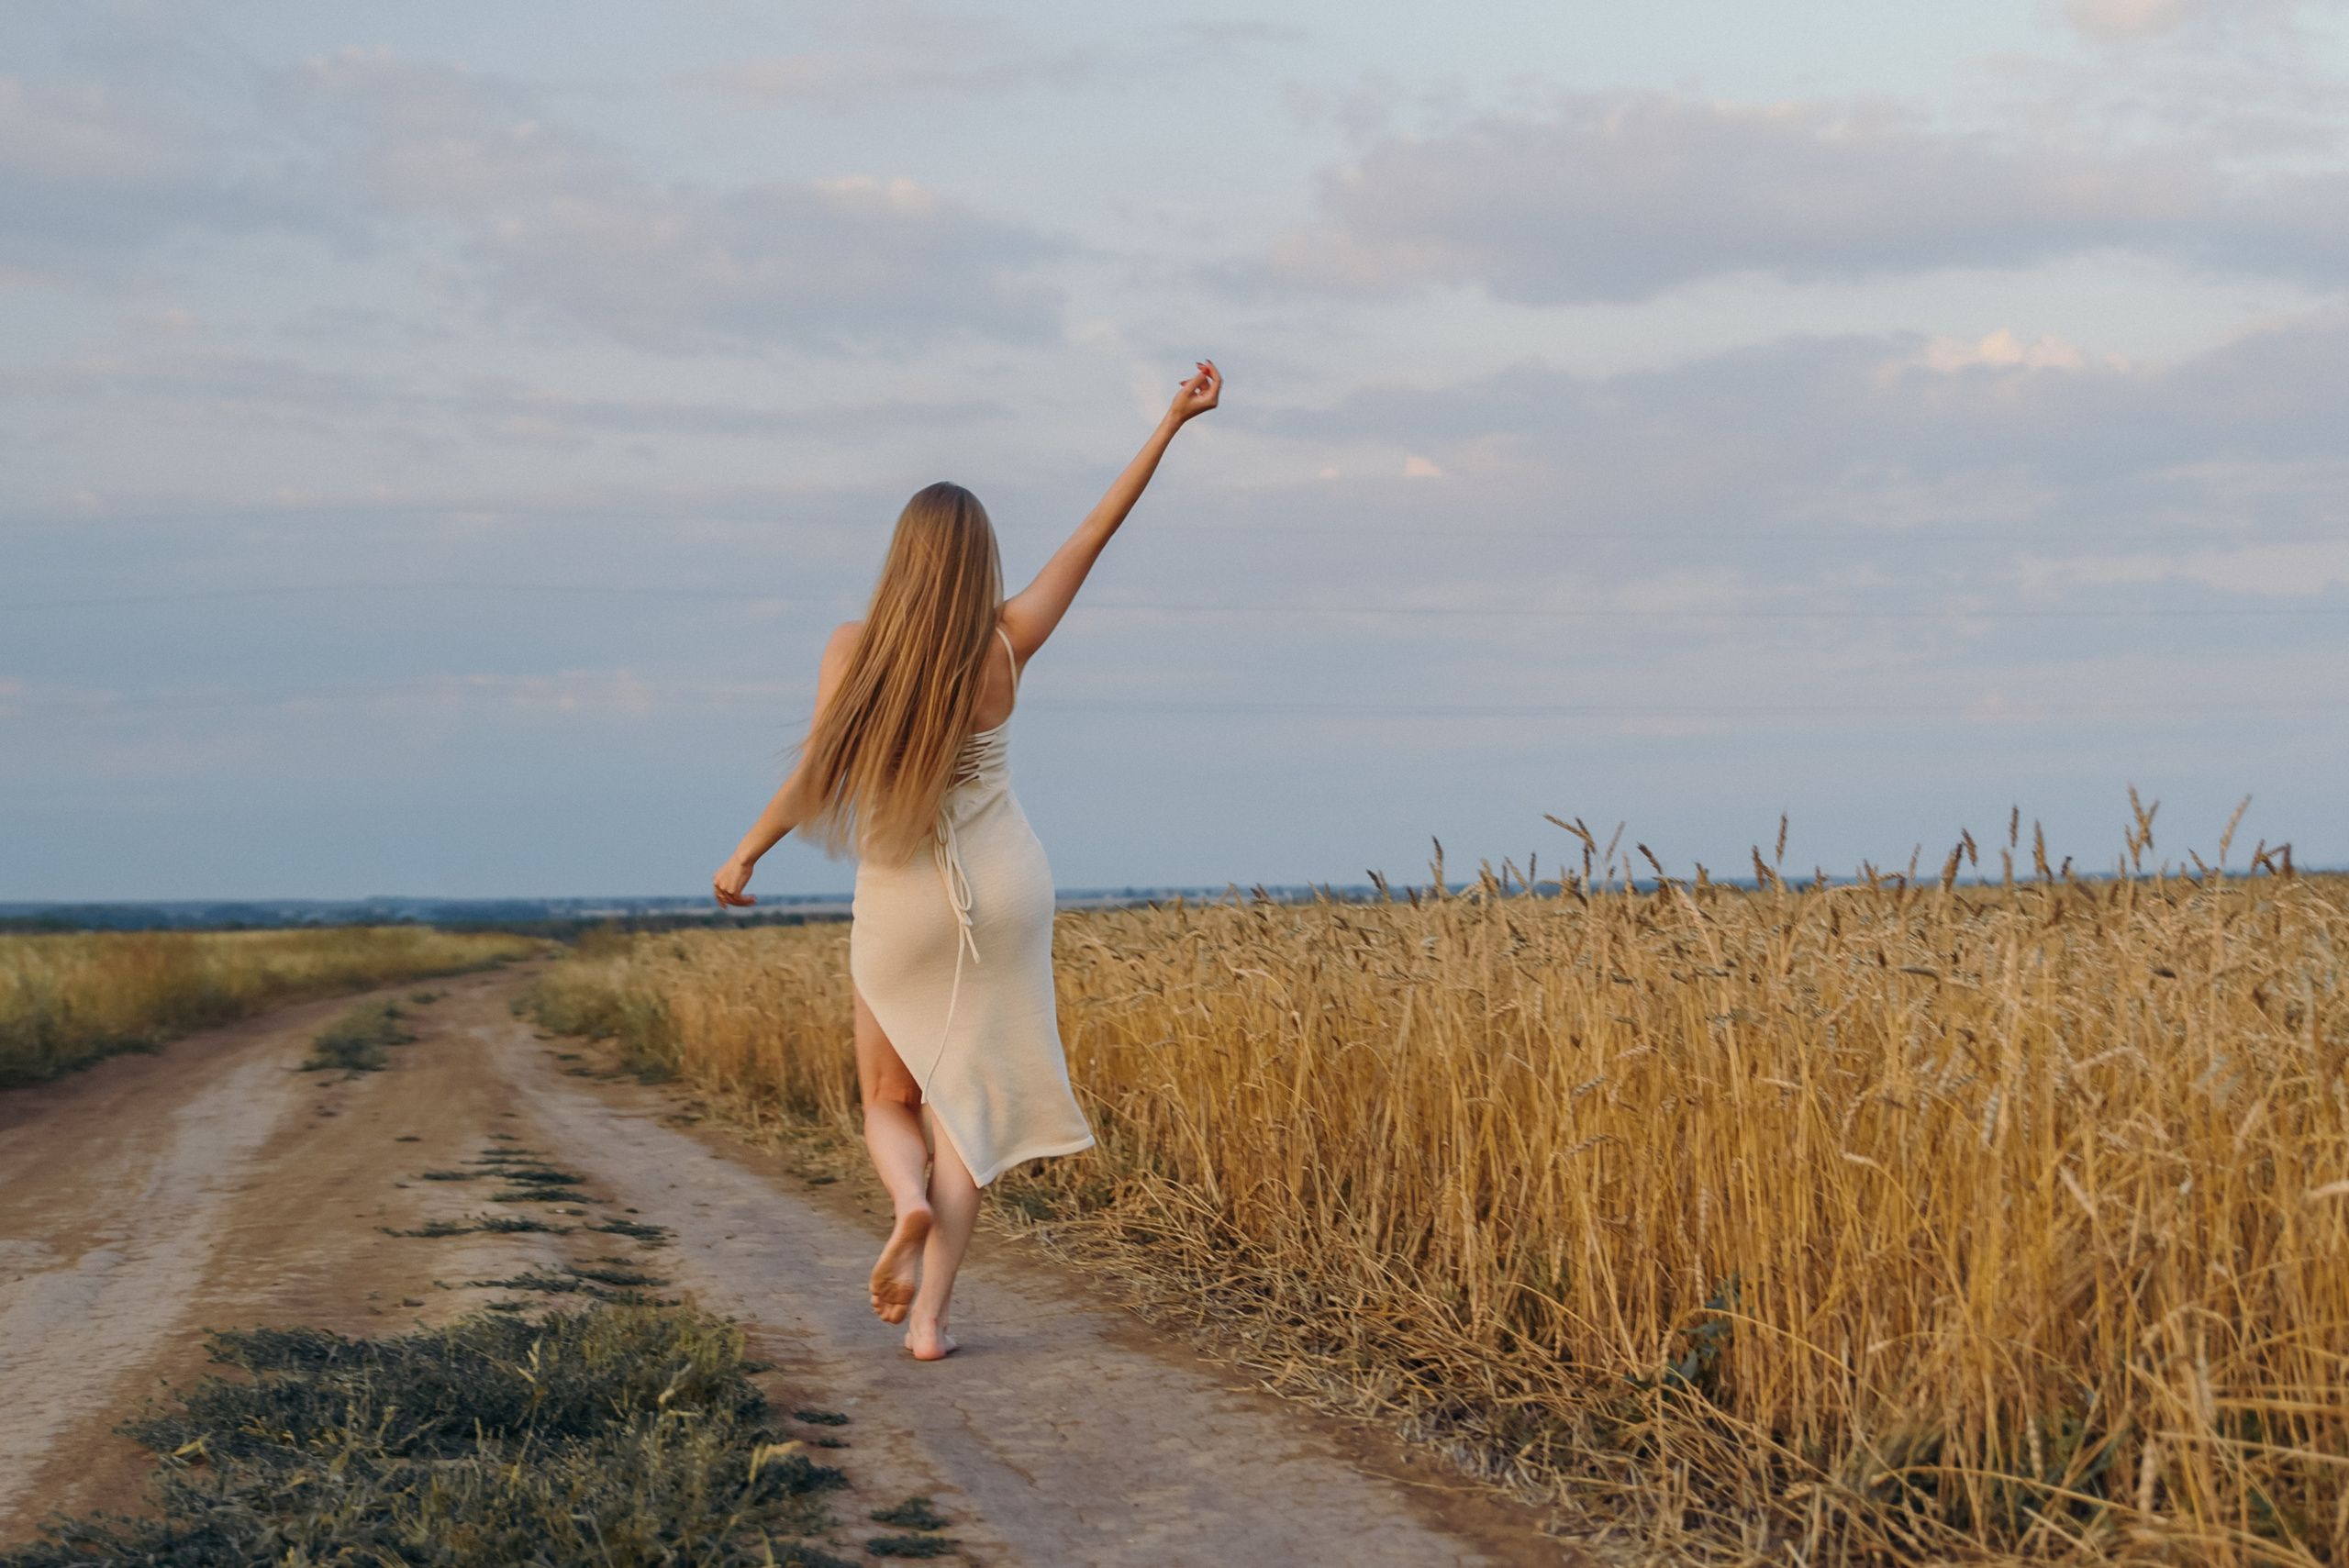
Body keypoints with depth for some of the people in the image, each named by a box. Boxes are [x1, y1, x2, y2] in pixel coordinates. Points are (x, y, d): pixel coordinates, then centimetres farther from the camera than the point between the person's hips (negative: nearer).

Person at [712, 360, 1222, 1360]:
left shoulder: (853, 648, -12)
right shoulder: (1007, 643, -8)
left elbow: (815, 778, -16)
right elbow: (1097, 530, -5)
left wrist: (744, 857, -1)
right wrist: (1172, 423, -1)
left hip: (897, 906, -1)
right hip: (1002, 892, 1)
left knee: (889, 1105, 16)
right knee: (963, 1107, 5)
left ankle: (909, 1202, -18)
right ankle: (929, 1316, -4)